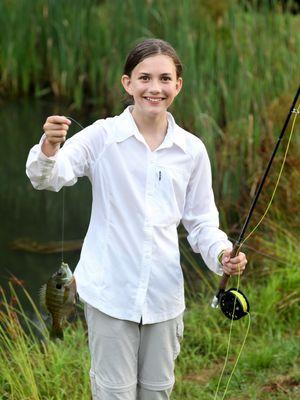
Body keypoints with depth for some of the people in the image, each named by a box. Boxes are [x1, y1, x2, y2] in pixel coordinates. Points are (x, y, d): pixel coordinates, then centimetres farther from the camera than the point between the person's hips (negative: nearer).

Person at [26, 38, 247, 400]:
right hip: (110, 290, -3)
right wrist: (49, 148, -42)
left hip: (164, 293, 3)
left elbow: (201, 220, 8)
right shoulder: (102, 136, -8)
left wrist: (221, 253, -11)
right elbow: (47, 178, -20)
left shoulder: (192, 149, 1)